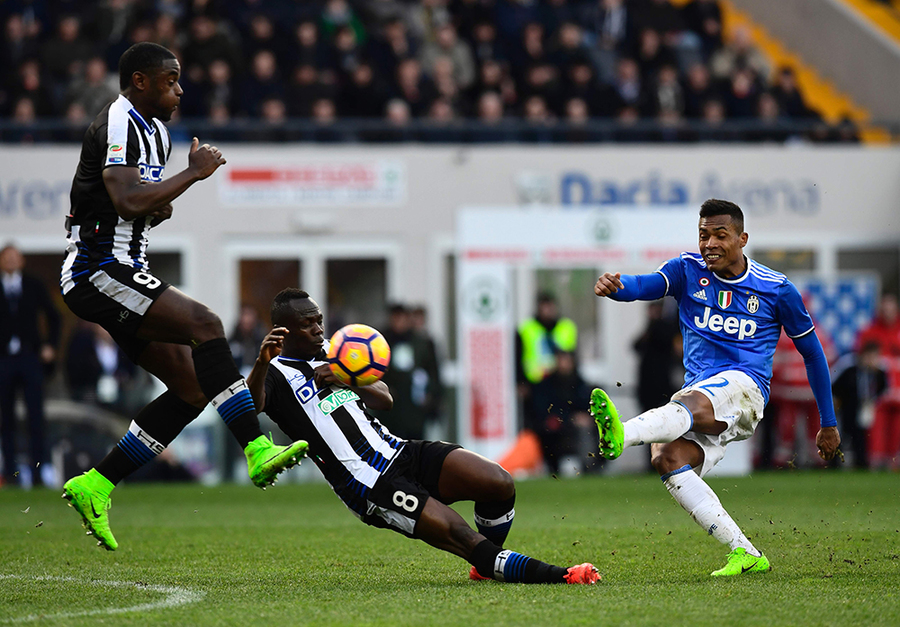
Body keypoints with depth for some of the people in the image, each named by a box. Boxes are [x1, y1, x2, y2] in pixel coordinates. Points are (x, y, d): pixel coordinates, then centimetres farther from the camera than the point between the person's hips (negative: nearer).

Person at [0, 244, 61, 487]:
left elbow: (52, 316, 15)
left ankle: (38, 469, -7)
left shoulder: (34, 286, 8)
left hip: (30, 357, 0)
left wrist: (50, 345, 5)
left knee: (36, 415, -7)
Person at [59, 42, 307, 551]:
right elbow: (127, 203, -27)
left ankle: (95, 487, 5)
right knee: (204, 323, -26)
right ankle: (257, 449, -33)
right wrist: (195, 172, -19)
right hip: (98, 272, -10)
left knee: (192, 389, 2)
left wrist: (160, 208, 7)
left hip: (126, 273, 10)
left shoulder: (157, 131, 19)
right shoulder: (119, 124, -13)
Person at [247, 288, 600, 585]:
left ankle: (487, 566, 13)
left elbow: (385, 399, 17)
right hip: (369, 488, -7)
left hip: (399, 452, 7)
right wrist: (262, 363, -44)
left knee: (500, 484, -11)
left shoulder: (330, 351, 21)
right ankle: (555, 576, -23)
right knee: (458, 534, -24)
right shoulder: (276, 374, -2)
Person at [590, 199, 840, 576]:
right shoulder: (688, 270, 10)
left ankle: (620, 436, -70)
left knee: (687, 403, -37)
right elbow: (648, 284, -10)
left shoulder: (777, 289, 6)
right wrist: (615, 287, -36)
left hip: (742, 385, -4)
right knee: (666, 457, -25)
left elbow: (812, 351, 16)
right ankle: (745, 553, -23)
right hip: (698, 394, 4)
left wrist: (828, 424, 18)